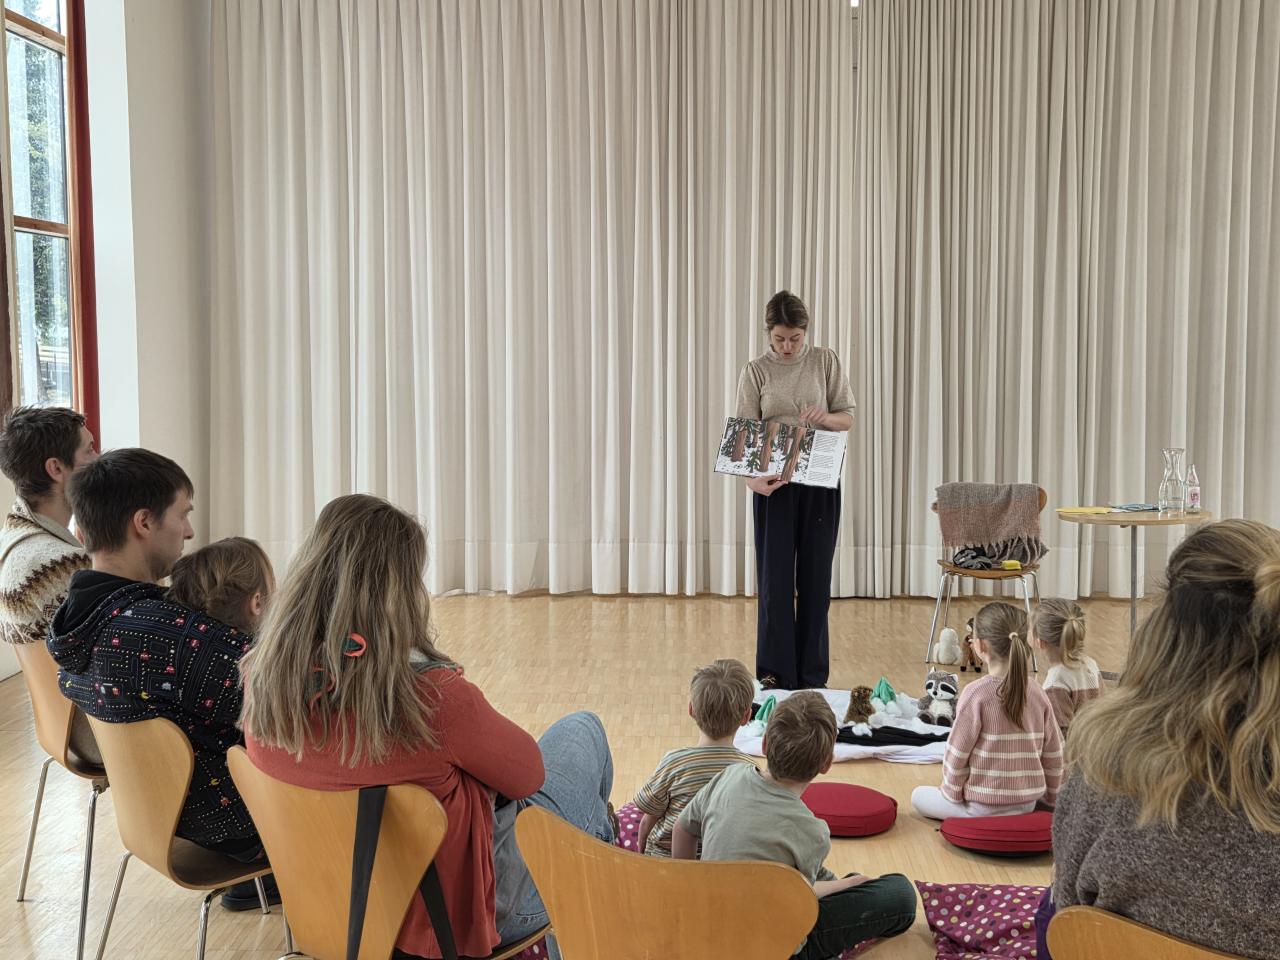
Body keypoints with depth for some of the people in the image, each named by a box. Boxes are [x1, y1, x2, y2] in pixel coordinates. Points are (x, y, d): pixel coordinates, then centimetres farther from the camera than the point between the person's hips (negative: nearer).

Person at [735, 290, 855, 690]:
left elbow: (848, 418, 6)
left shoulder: (825, 361, 3)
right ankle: (775, 675, 11)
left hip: (819, 482, 1)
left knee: (815, 578, 7)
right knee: (775, 579, 1)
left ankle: (811, 676, 18)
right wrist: (751, 478, -24)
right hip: (774, 484, -1)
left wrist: (824, 417, -17)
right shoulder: (755, 372, -1)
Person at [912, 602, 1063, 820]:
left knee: (919, 796, 16)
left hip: (983, 808, -7)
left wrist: (951, 792, 4)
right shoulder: (1037, 693, -3)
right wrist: (1051, 797, 18)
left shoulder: (975, 694, -19)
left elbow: (957, 754, -13)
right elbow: (1054, 754, 4)